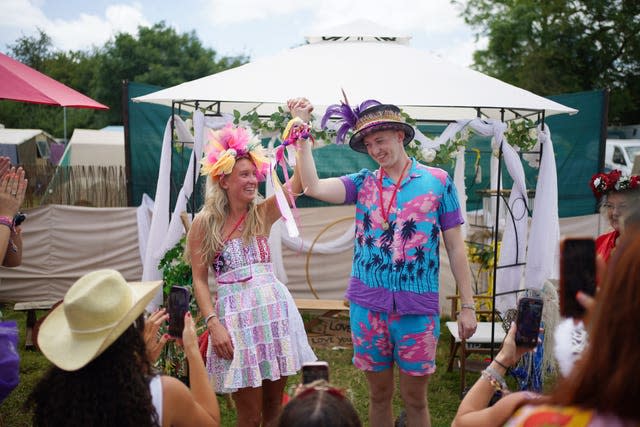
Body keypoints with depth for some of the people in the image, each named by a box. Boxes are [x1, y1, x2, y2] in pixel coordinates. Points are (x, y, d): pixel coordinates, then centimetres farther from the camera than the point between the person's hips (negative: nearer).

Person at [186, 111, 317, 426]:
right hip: (236, 315, -3)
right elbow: (199, 280, -1)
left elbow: (301, 179, -6)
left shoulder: (262, 213, 5)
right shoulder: (204, 222, -1)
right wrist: (213, 324, -12)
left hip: (274, 309, 3)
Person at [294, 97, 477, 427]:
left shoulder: (437, 181, -1)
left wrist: (467, 305, 0)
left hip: (417, 308, -2)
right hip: (368, 306, 2)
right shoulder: (363, 183, 5)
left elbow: (455, 247, 1)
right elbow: (312, 187, -9)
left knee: (414, 398, 9)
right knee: (379, 394, 15)